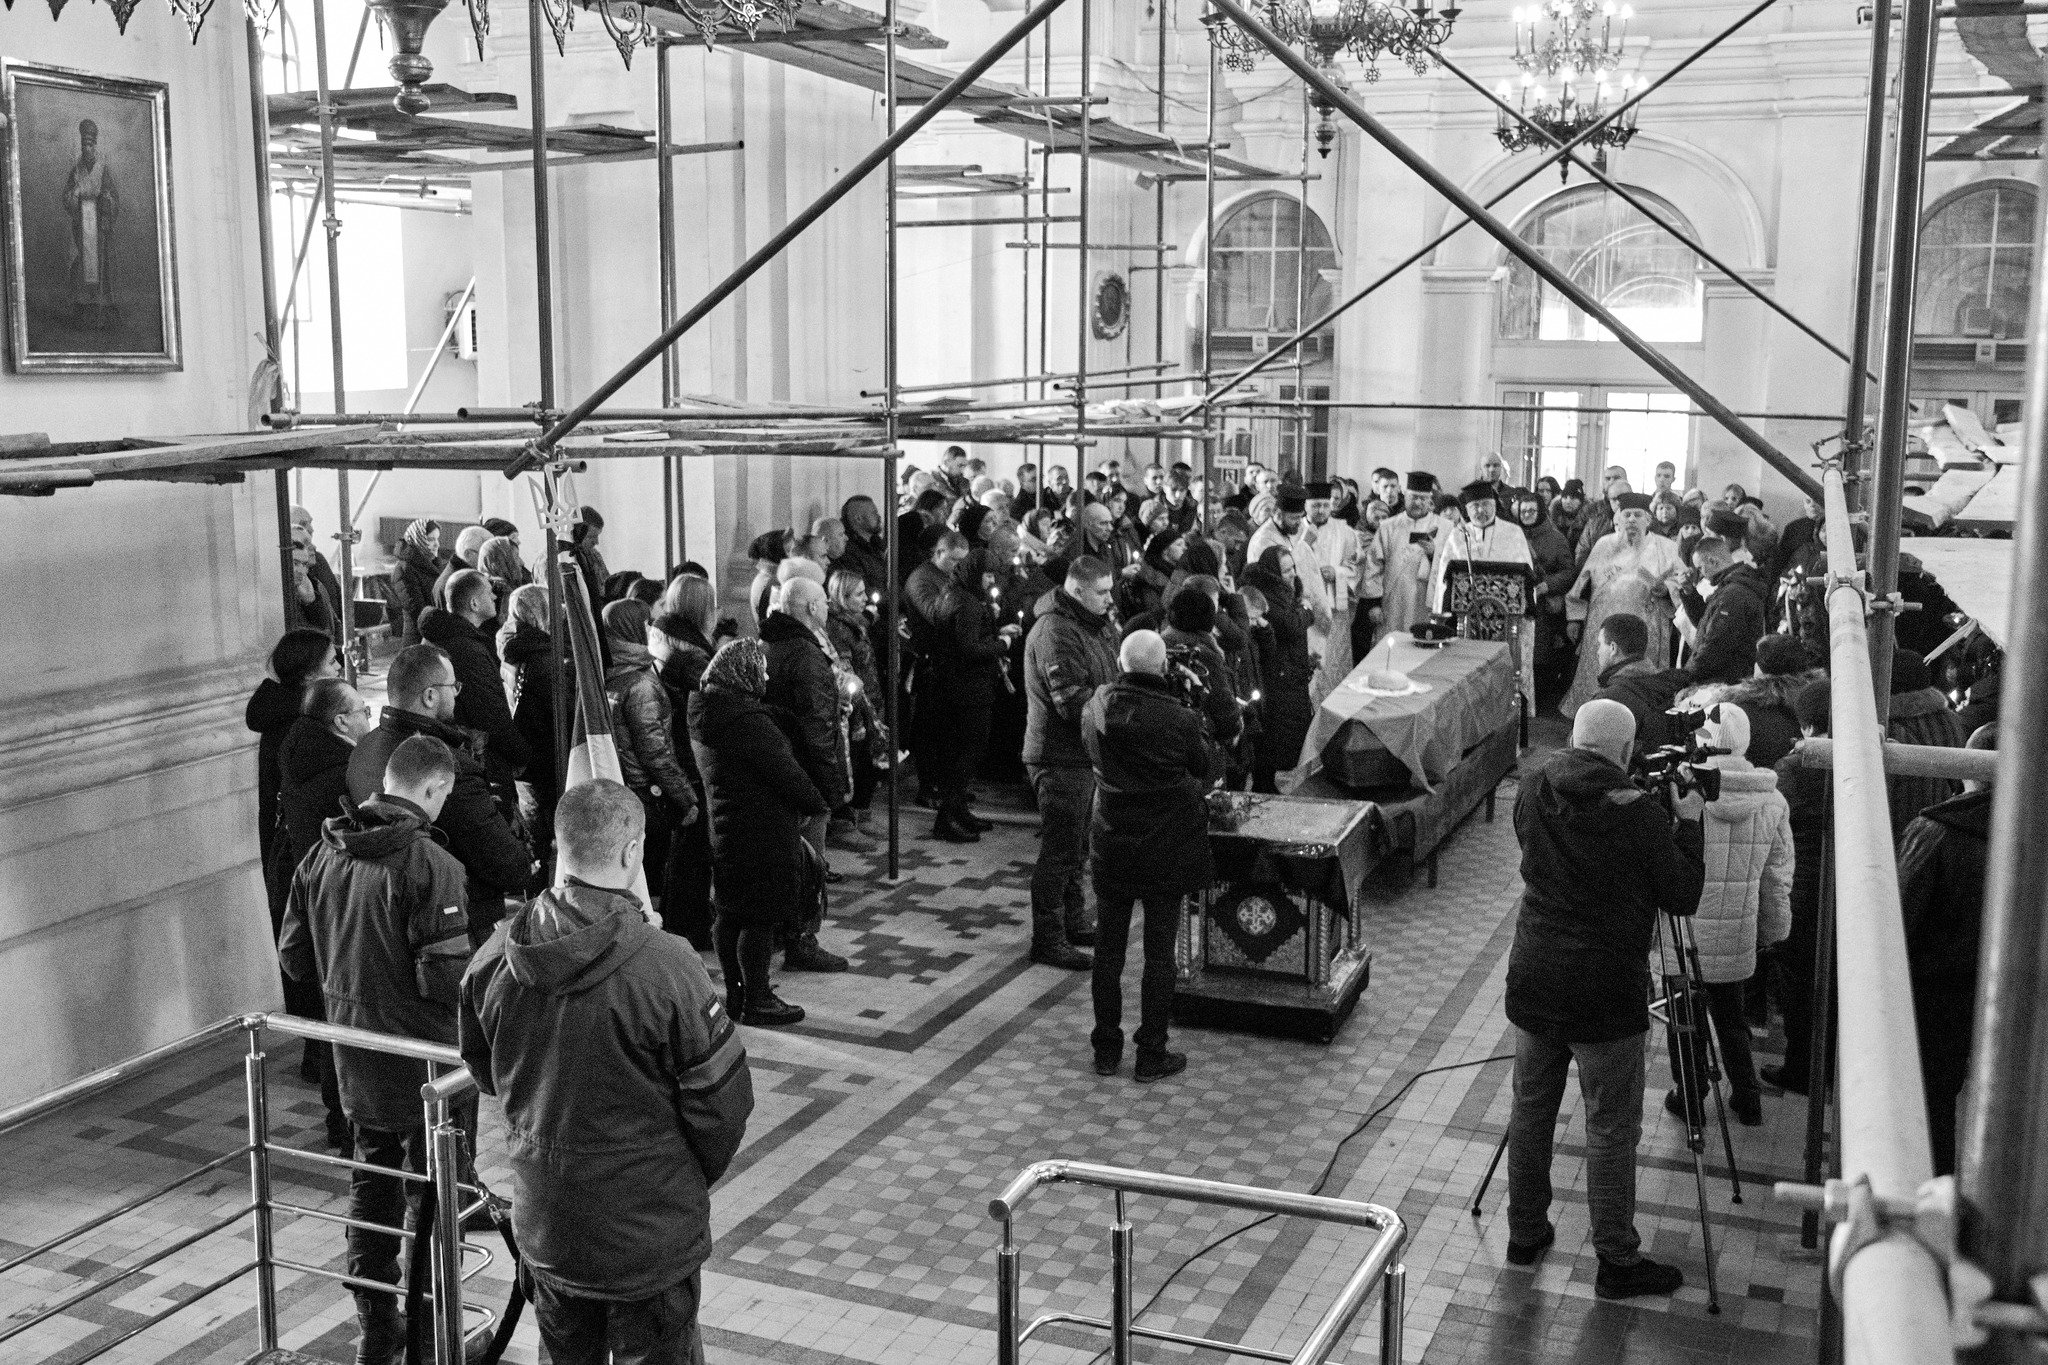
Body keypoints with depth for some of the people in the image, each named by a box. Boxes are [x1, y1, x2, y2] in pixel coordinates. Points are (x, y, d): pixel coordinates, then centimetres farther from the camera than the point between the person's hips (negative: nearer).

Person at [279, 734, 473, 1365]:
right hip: (421, 1061, -7)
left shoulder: (322, 855, 1)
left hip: (354, 1054, 7)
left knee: (372, 1183, 19)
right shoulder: (430, 864, -22)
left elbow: (294, 955, 7)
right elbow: (448, 977, -25)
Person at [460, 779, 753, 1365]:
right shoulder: (666, 967, -25)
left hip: (542, 1224, 5)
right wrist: (693, 1179, 4)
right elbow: (723, 1100, -15)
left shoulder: (495, 957, -9)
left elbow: (483, 1073, 8)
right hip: (649, 1231, -5)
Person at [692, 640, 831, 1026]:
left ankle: (736, 994, 27)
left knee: (731, 915, 16)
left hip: (724, 829, 10)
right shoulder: (748, 720, -23)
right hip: (760, 833, -10)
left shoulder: (706, 712, 8)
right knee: (760, 918, 0)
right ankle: (756, 1002, 7)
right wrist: (817, 805, -1)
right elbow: (786, 772, -18)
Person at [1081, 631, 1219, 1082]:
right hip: (1167, 849, -3)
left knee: (1108, 949, 14)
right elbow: (1208, 767, -3)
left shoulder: (1095, 710, -7)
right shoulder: (1178, 719, -19)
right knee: (1159, 952, 7)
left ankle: (1106, 1049, 22)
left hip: (1110, 844, 3)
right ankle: (1152, 1054, 14)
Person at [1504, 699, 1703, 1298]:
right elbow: (1683, 897, -6)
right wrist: (1689, 822, 5)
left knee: (1531, 1109, 18)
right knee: (1611, 1129, 6)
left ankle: (1525, 1233, 30)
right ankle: (1617, 1261, 16)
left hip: (1533, 981, 5)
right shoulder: (1639, 813, -16)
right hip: (1604, 993, -5)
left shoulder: (1534, 791, -2)